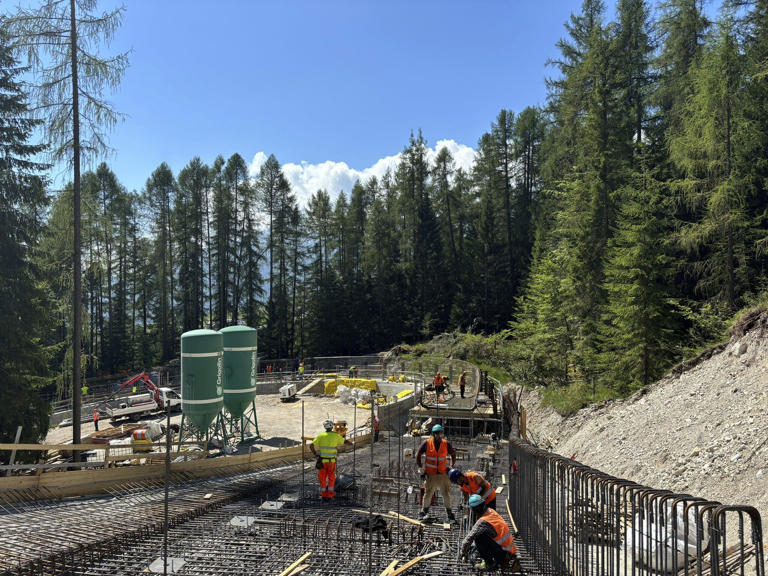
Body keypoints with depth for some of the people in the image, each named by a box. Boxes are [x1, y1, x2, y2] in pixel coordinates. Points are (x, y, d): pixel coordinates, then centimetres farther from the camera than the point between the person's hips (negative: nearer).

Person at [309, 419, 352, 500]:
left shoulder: (320, 436, -4)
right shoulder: (336, 436, -3)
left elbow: (311, 446, -7)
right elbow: (345, 441, 13)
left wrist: (315, 454, 4)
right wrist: (350, 443, 35)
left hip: (322, 460, 0)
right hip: (332, 460, 0)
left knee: (322, 478, 13)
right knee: (331, 478, 14)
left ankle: (323, 494, 16)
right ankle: (330, 495, 11)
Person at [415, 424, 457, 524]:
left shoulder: (446, 444, -1)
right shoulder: (427, 443, -6)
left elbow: (453, 454, 15)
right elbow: (418, 454, 4)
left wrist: (452, 466, 10)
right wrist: (420, 468, 2)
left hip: (443, 474, 2)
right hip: (430, 474, -1)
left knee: (446, 494, 3)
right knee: (428, 493, 3)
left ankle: (449, 513, 16)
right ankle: (423, 512, 19)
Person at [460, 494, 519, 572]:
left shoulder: (482, 522, -21)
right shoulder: (491, 511, 3)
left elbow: (469, 538, -16)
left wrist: (464, 553, 1)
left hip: (503, 552, -8)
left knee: (478, 537, -13)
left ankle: (489, 564, -1)